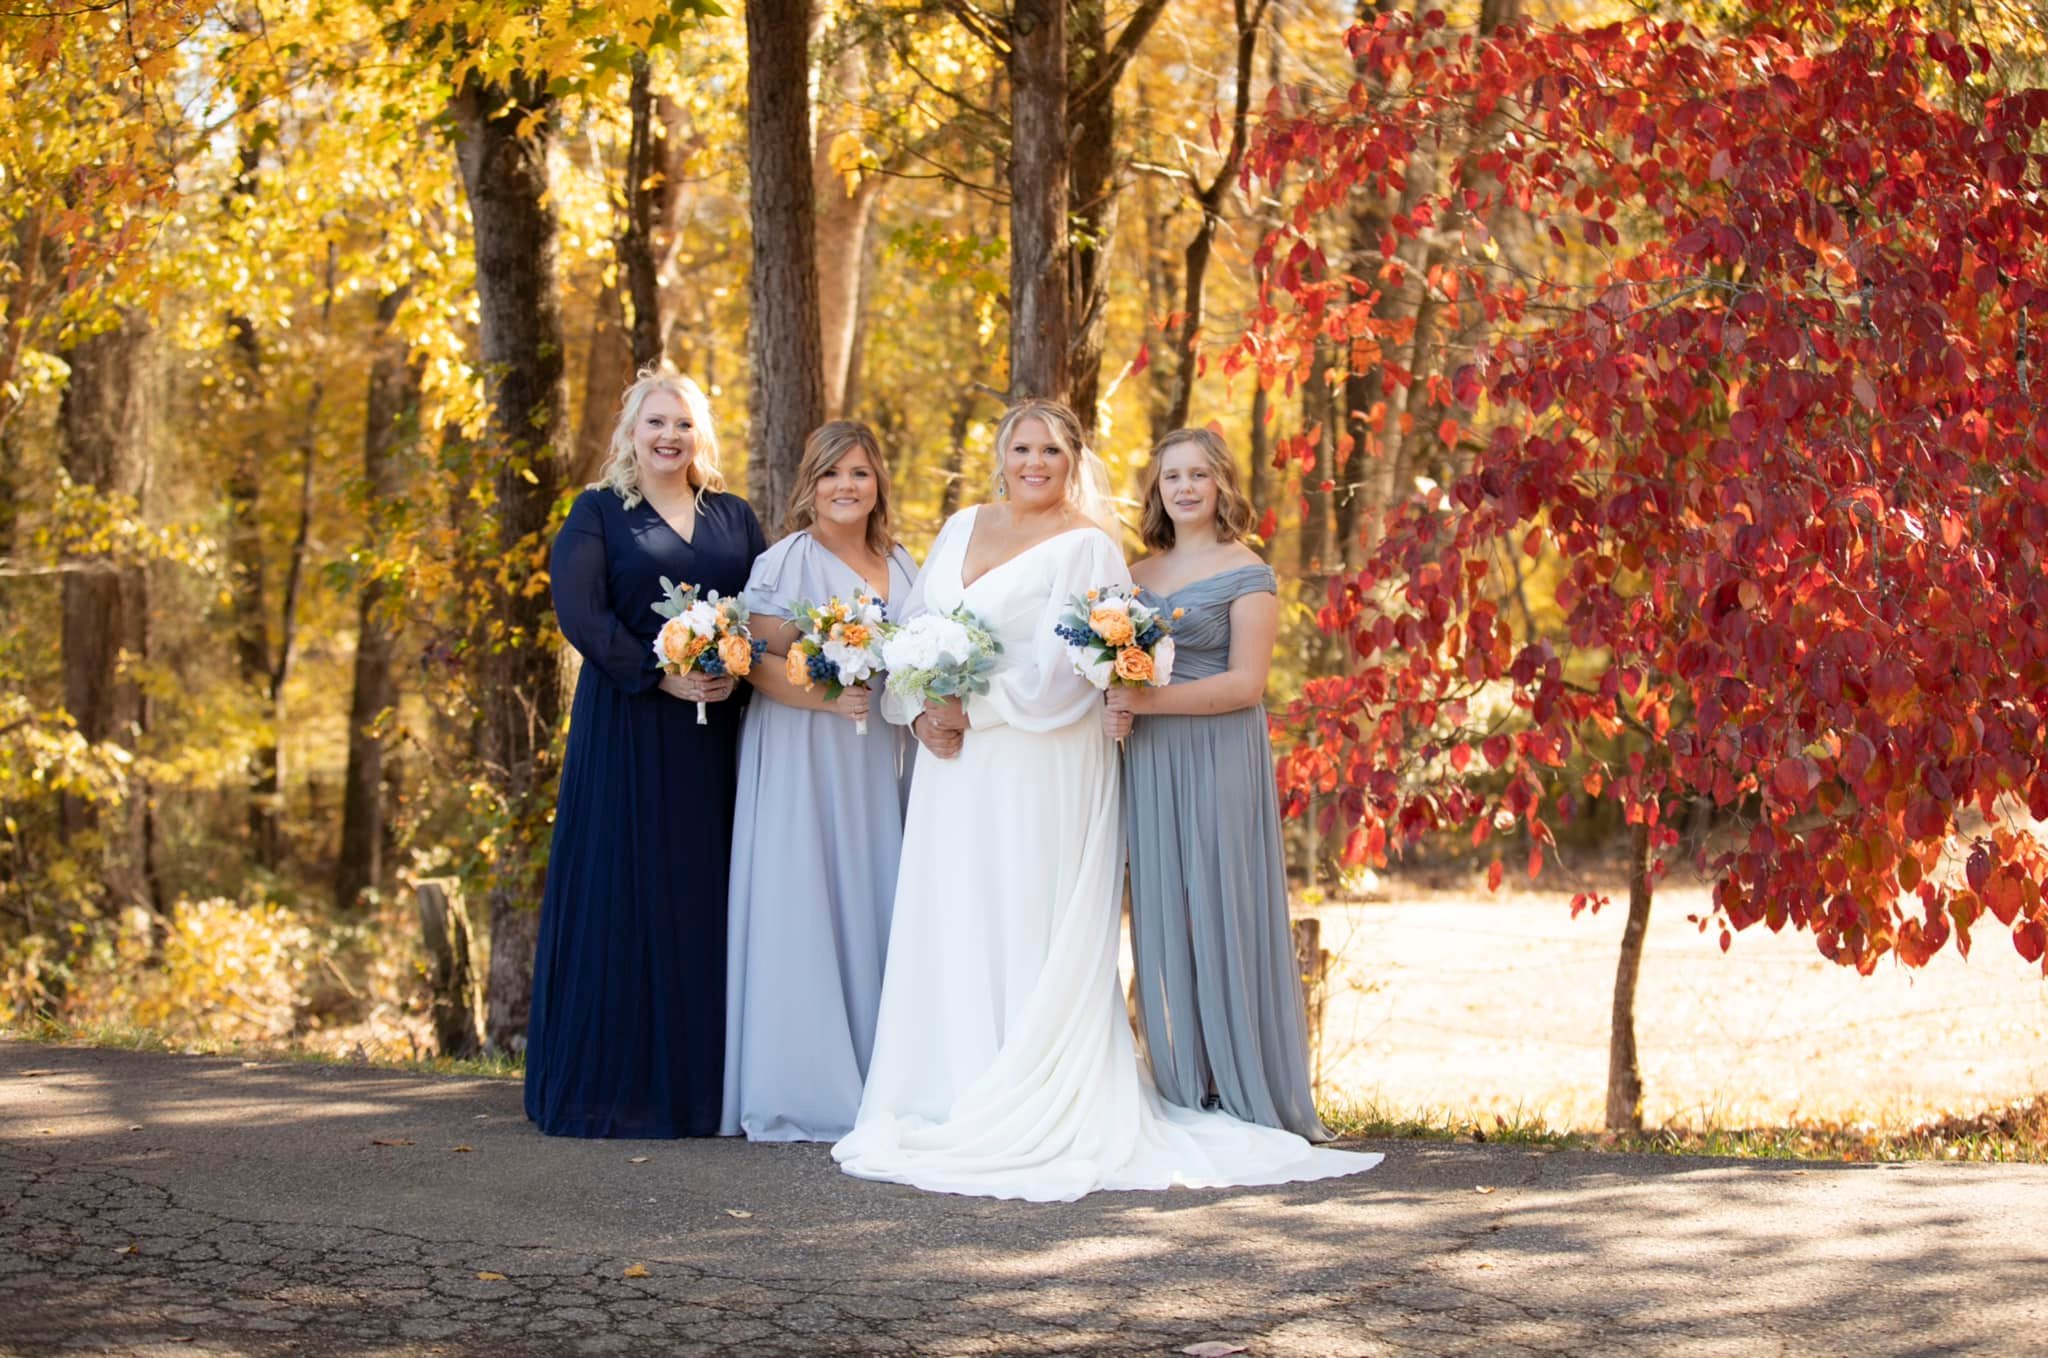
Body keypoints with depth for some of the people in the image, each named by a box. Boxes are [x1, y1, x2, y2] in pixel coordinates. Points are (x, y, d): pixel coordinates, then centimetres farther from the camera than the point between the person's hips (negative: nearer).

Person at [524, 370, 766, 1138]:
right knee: (623, 899, -3)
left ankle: (700, 1083, 9)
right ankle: (612, 1084, 2)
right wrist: (660, 675, -17)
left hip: (716, 735, 3)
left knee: (707, 901, 3)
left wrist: (738, 668, -12)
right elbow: (578, 612, -8)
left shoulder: (734, 518, 15)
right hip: (627, 730, -3)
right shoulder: (598, 513, 4)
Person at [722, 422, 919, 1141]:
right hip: (803, 760, -6)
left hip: (881, 765, 6)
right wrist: (828, 698, -22)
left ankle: (879, 1080, 10)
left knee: (877, 908, 5)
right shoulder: (786, 563, -3)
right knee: (803, 909, -7)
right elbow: (757, 663, -10)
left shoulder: (902, 567, 16)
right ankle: (805, 1090, -2)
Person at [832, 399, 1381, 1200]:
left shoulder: (1085, 549, -5)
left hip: (1038, 769, -6)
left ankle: (1028, 1117, -3)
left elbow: (1058, 669, -14)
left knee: (1027, 936, -6)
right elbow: (911, 629, 12)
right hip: (954, 771, 6)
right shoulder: (961, 530, 15)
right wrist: (920, 712, -4)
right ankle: (948, 1100, 12)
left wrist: (972, 709, -13)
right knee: (948, 930, 6)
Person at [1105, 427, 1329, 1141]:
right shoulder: (1139, 574, 16)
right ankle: (1185, 1095, 9)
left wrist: (1146, 701, -17)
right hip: (1150, 763, 5)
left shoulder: (1246, 573, -2)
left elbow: (1245, 683, -11)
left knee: (1221, 915, -5)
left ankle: (1245, 1096, 1)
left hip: (1219, 760, -5)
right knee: (1162, 918, 4)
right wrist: (1113, 710, -2)